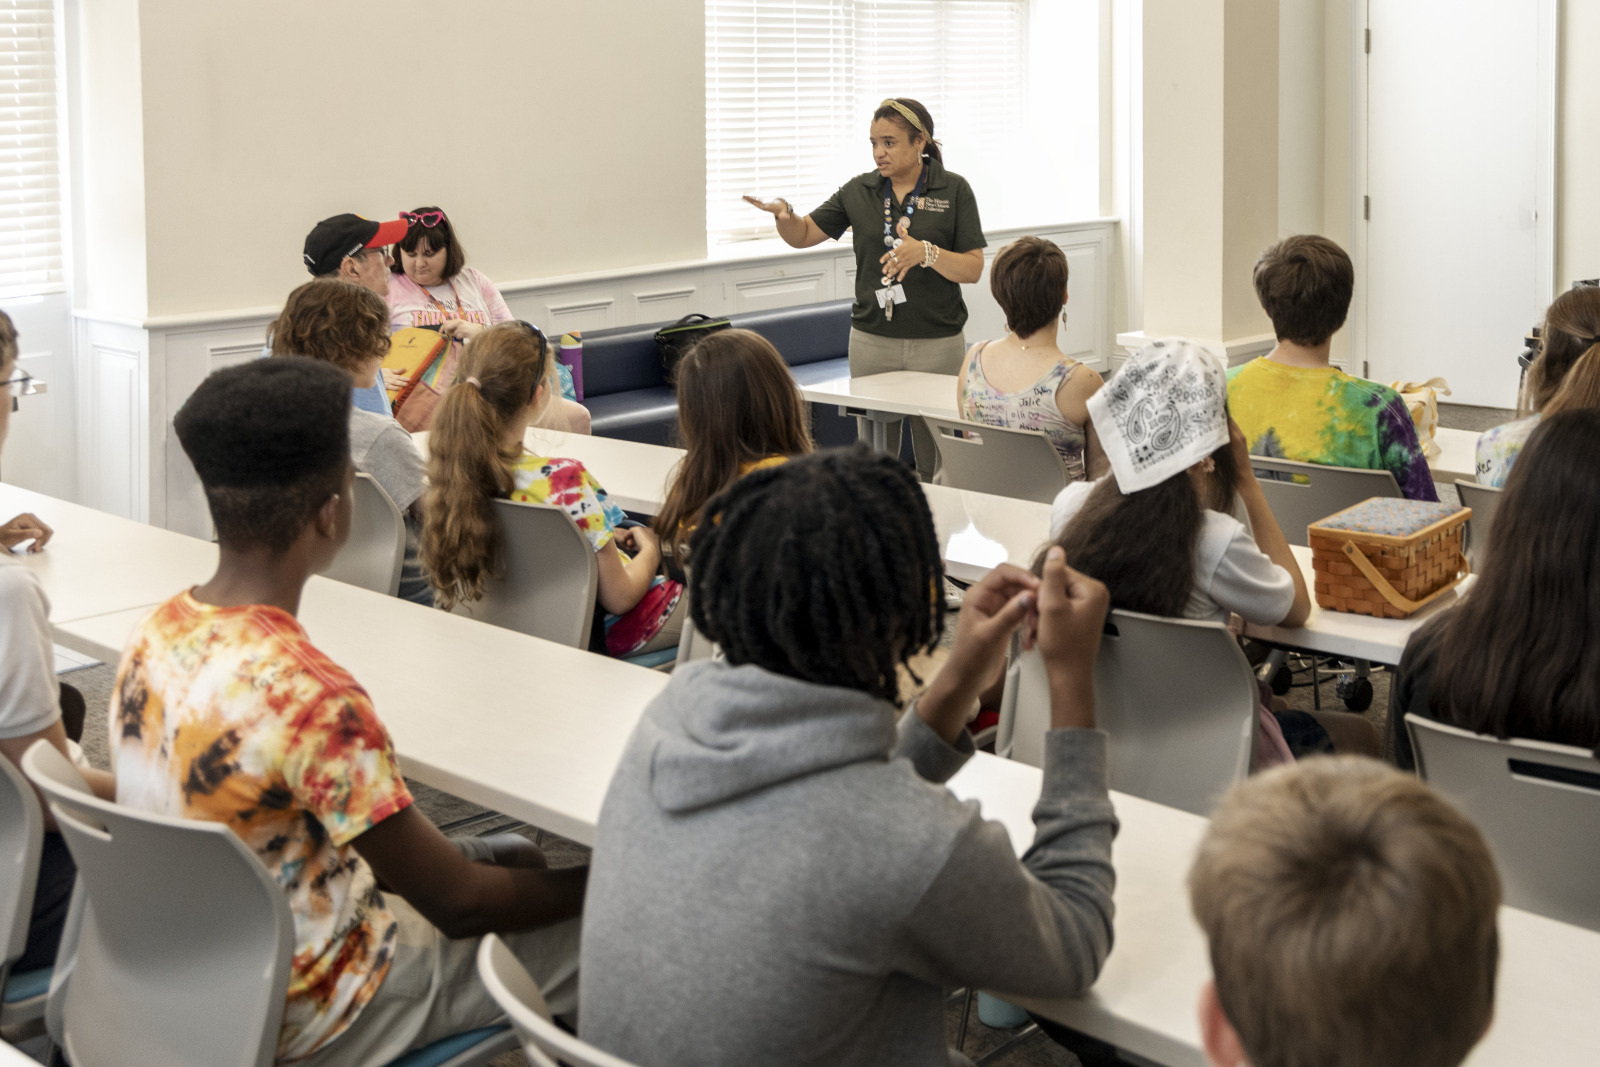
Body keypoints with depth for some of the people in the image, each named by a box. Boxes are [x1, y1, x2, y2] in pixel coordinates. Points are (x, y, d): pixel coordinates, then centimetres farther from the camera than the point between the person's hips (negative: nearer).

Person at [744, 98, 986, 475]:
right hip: (872, 341, 3)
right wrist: (783, 213, -10)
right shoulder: (859, 191, 7)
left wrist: (926, 253, -23)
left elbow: (973, 269, -7)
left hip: (937, 343, -3)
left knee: (936, 462, 1)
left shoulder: (954, 190, -3)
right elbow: (804, 235, 11)